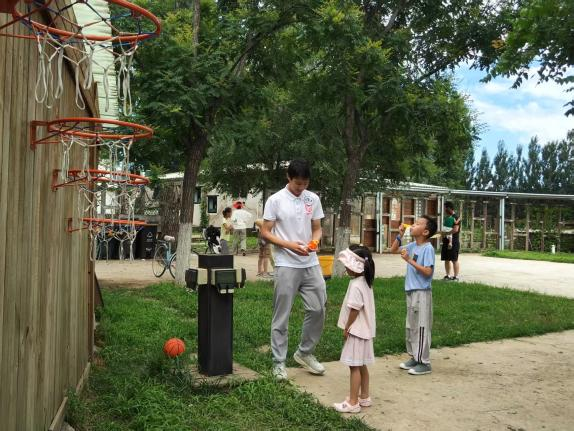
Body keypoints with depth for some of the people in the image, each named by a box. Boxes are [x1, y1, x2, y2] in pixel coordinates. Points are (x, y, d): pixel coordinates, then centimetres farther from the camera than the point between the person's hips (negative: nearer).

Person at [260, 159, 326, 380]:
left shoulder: (313, 199, 6)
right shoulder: (275, 200, -7)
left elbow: (317, 228, 14)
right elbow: (265, 233, -6)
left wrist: (314, 241, -9)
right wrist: (289, 245, -18)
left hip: (311, 264, 5)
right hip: (286, 265, -4)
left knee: (318, 309, 7)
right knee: (281, 316, 2)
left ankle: (304, 353, 26)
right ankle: (279, 362, 14)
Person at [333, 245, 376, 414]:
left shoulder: (356, 285, -22)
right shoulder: (365, 282, 7)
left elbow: (354, 310, -22)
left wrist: (346, 328, -11)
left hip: (356, 331, -10)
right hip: (364, 330, 10)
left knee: (355, 366, -2)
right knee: (361, 365, 18)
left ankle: (353, 403, 5)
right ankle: (364, 397, 28)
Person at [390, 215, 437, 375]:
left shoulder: (428, 248, -16)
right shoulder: (412, 246, 7)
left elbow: (428, 272, -22)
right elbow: (393, 250, 18)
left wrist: (410, 260, -24)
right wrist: (400, 235, 5)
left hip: (422, 293, -9)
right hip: (411, 292, 9)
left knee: (421, 327, -2)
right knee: (410, 327, 16)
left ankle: (424, 363, 7)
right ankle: (414, 357, 28)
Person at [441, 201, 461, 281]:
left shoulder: (456, 218, -11)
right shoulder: (447, 217, 17)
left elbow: (455, 229, -22)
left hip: (453, 242, -9)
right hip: (446, 241, 9)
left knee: (454, 260, -4)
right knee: (446, 259, 11)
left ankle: (456, 276, 0)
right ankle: (448, 275, 19)